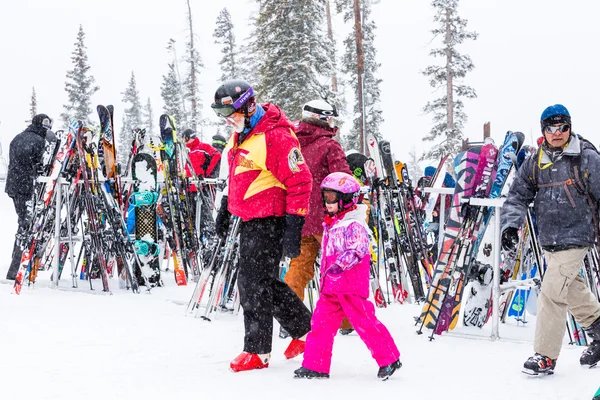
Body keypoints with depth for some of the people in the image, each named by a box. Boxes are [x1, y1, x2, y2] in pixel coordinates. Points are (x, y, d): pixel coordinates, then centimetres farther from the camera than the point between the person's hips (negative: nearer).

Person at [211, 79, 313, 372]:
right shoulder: (241, 134, 11)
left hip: (269, 222, -10)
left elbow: (299, 182, -19)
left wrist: (293, 229, -21)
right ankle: (305, 329, 29)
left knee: (254, 285, -4)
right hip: (249, 221, 10)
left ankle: (257, 351, 8)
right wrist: (225, 209, 26)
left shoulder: (275, 136, -19)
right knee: (263, 282, 15)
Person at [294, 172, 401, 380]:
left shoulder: (354, 225, -12)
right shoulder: (331, 225, 17)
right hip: (331, 286, 9)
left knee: (364, 322, -4)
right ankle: (315, 365, 11)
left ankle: (389, 359, 8)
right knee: (321, 322, 6)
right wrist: (324, 279, 28)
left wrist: (341, 264, -36)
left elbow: (358, 250, -23)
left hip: (351, 285, -9)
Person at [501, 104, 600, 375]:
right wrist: (511, 225, -9)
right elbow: (517, 196, 7)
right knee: (572, 289, 17)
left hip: (574, 238, -6)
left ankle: (545, 357, -3)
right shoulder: (534, 163, 5)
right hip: (548, 240, 6)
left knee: (551, 294, -11)